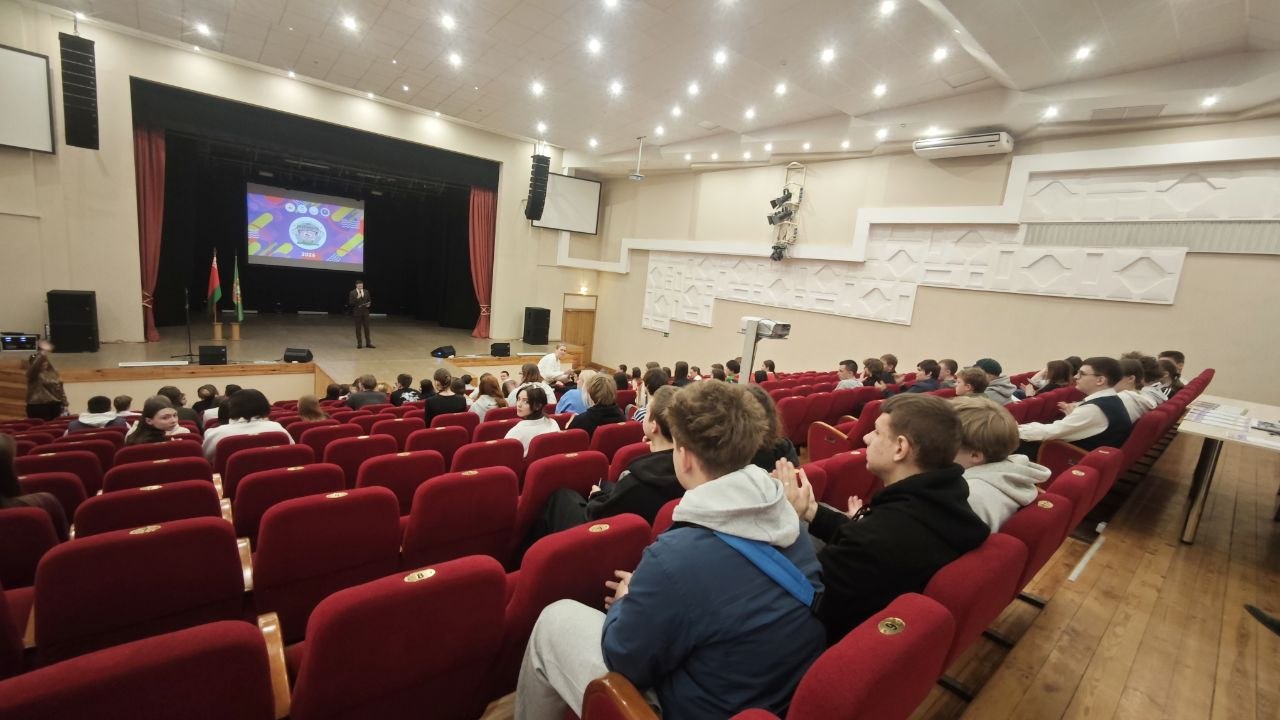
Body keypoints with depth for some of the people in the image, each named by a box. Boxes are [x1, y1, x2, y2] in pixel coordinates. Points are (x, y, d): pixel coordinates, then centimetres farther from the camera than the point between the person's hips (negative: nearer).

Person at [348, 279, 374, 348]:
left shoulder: (366, 292, 7)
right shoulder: (352, 293, -4)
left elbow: (369, 301, 14)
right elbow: (351, 303, -9)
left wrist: (369, 304, -7)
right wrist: (357, 298, -20)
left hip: (365, 312, 3)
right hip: (357, 313, -3)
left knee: (367, 328, 3)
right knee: (358, 328, 2)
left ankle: (368, 343, 8)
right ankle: (359, 344, 7)